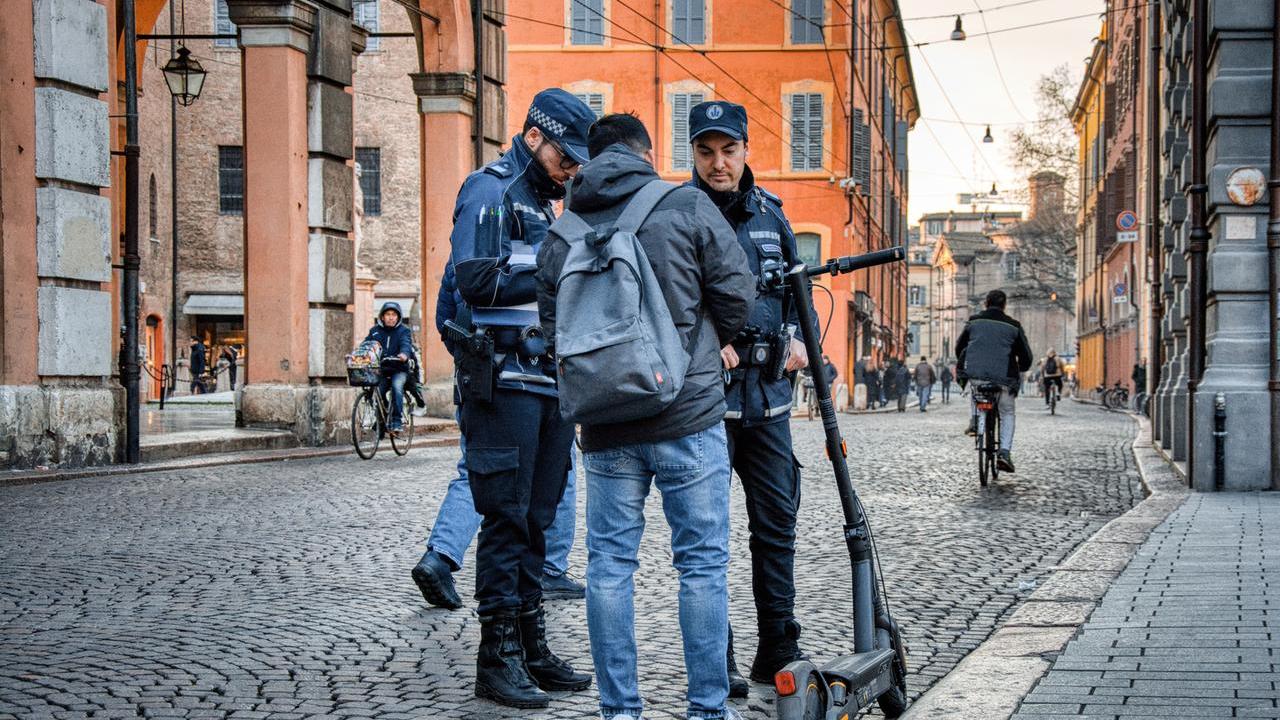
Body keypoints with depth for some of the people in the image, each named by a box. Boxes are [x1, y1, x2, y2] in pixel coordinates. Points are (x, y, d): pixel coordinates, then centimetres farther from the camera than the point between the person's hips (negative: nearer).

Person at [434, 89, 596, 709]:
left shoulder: (544, 204, 21)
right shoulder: (490, 191, -6)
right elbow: (475, 280, -19)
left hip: (549, 380, 9)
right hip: (505, 380, -9)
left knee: (536, 520, 11)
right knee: (507, 518, -7)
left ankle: (532, 646, 17)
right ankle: (498, 657, -2)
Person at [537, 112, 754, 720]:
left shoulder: (562, 234, 7)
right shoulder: (688, 207, -2)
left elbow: (552, 326, 10)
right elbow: (736, 291, -2)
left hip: (605, 426, 3)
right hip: (689, 417, -3)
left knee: (610, 563, 8)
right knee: (702, 562, 4)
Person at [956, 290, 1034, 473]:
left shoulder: (974, 322, 9)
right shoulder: (1013, 326, 5)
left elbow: (959, 348, 19)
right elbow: (1026, 356, 8)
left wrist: (966, 367, 37)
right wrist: (1019, 370, 29)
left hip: (974, 374, 1)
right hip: (1003, 378, -1)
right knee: (1007, 412, 20)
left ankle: (974, 420, 18)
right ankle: (1005, 452, 2)